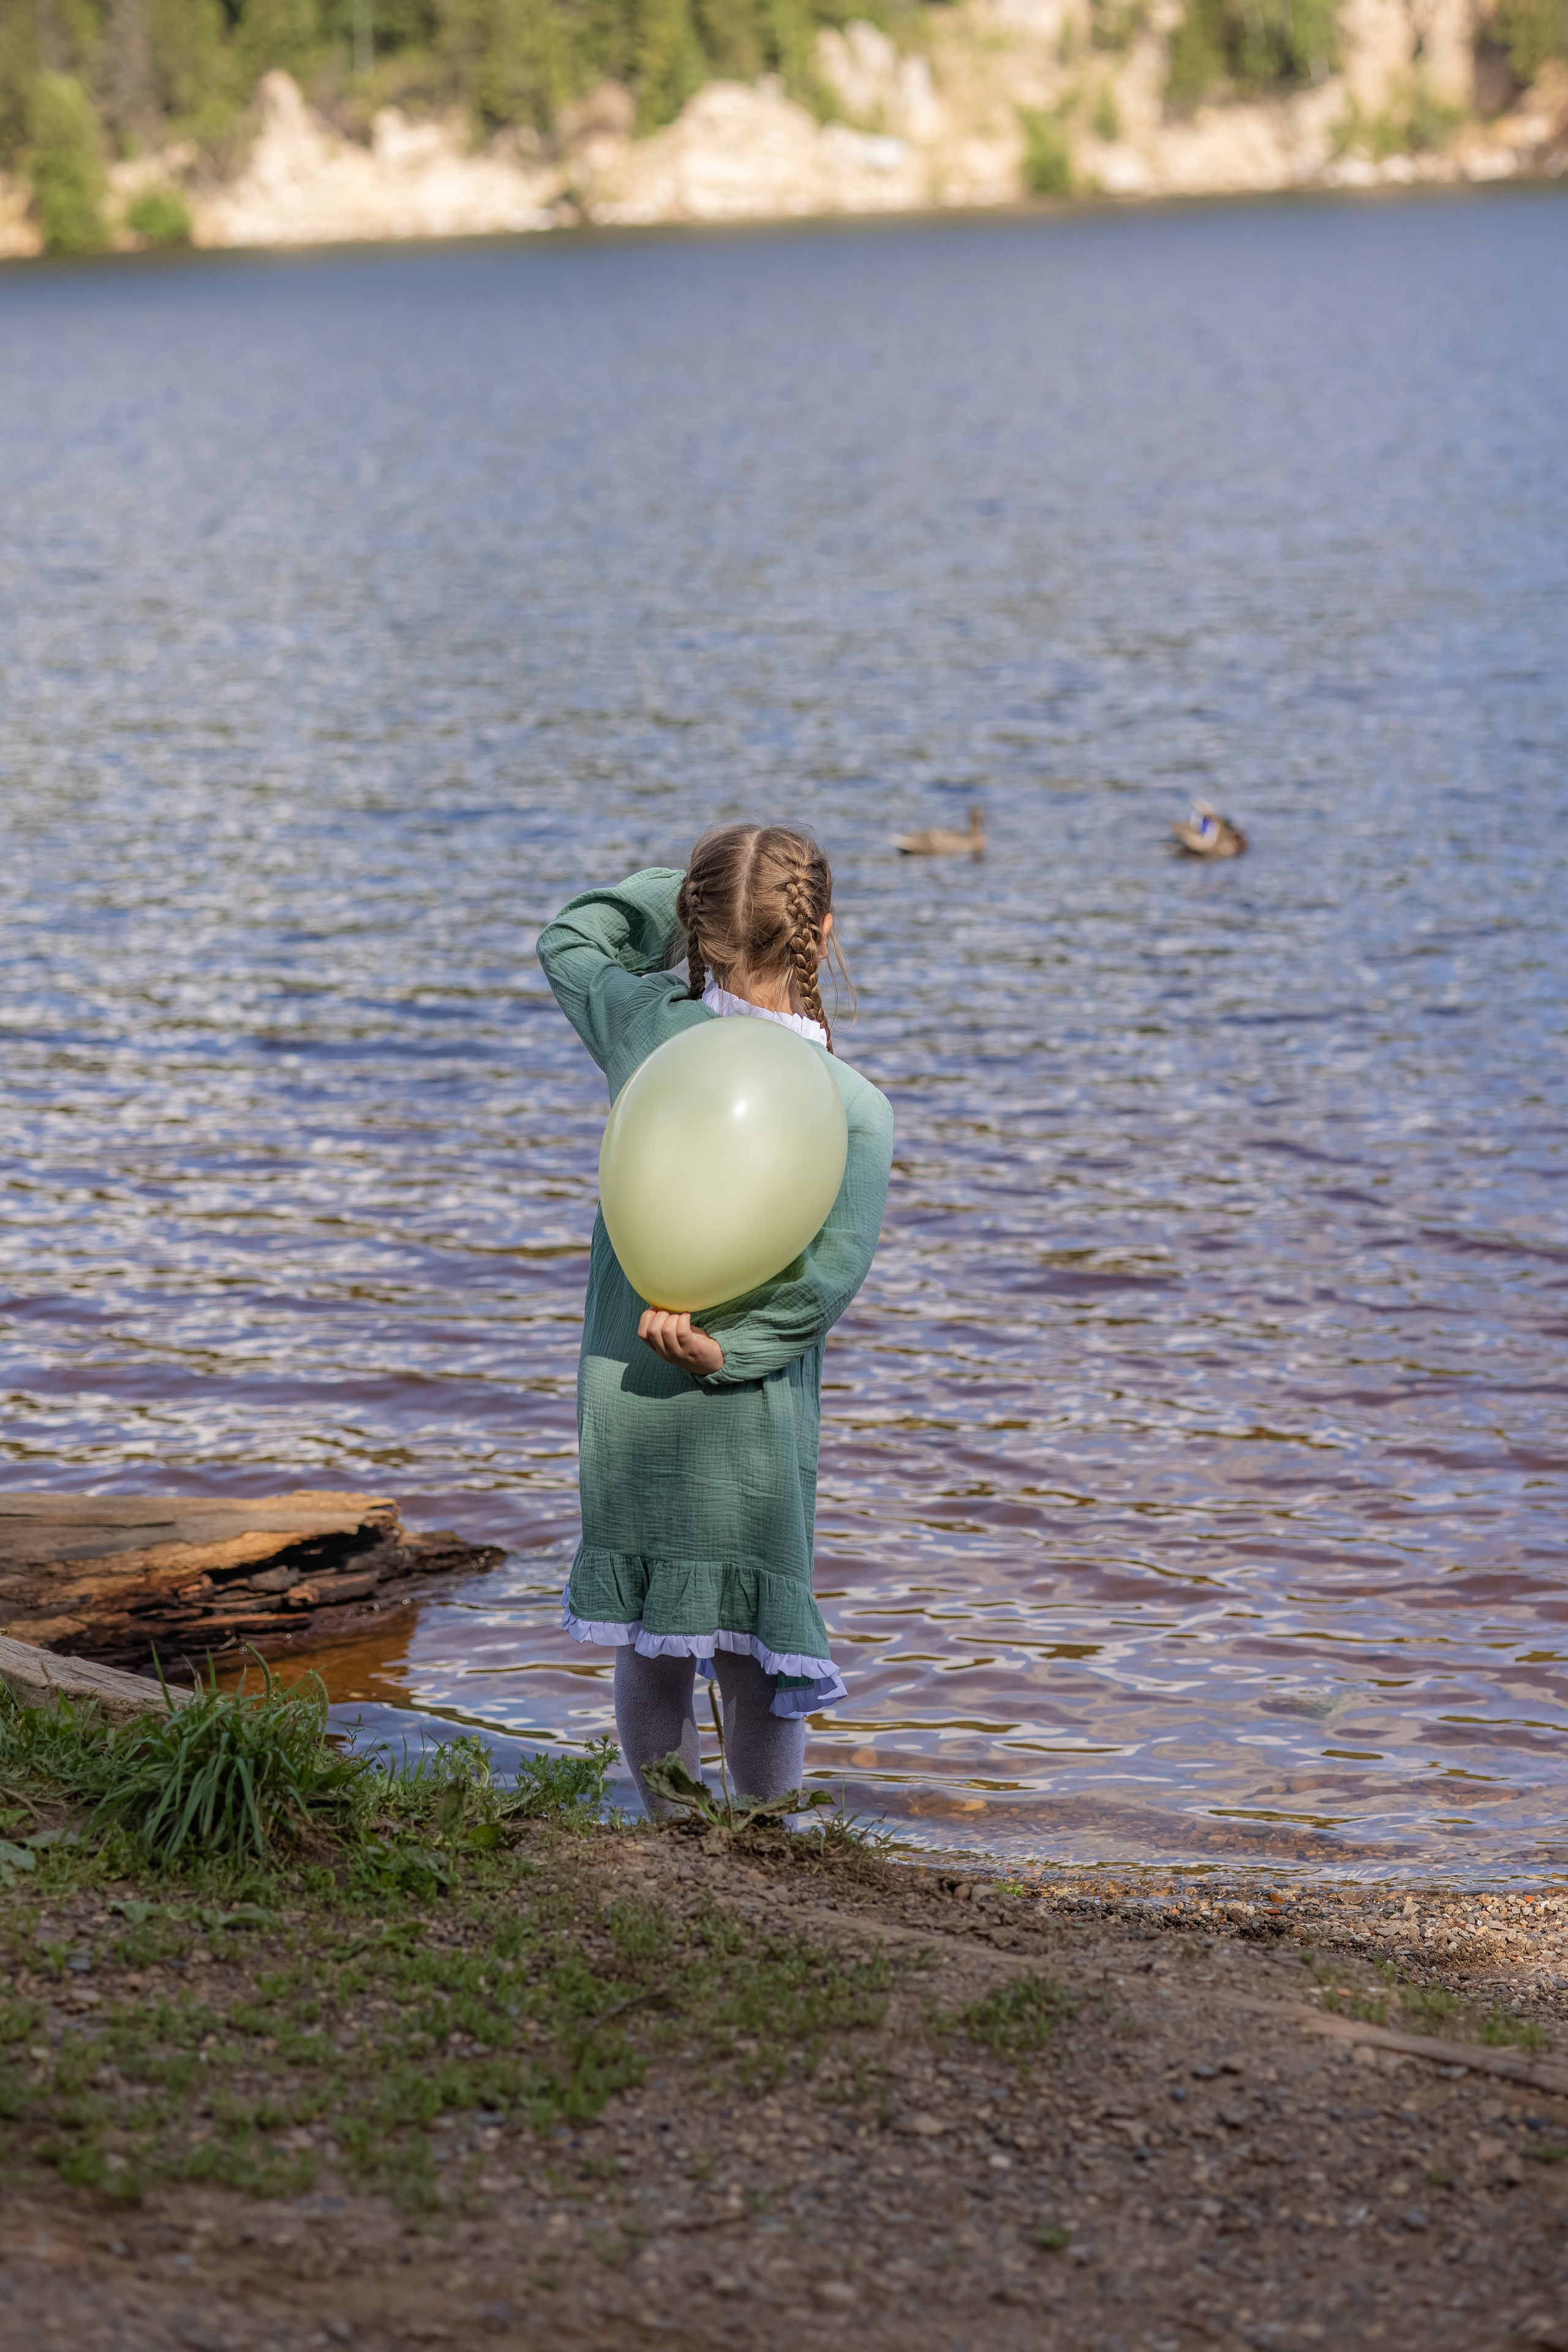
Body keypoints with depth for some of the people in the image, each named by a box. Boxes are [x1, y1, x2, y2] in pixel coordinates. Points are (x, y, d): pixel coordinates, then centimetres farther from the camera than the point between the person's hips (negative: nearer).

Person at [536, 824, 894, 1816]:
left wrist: (685, 891, 9)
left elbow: (572, 937, 18)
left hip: (624, 1390, 3)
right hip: (751, 1408, -3)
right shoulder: (855, 1104, -12)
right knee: (758, 1661, 10)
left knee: (652, 1654, 16)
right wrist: (723, 1348, -14)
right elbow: (830, 1276, -21)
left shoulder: (644, 1026, -4)